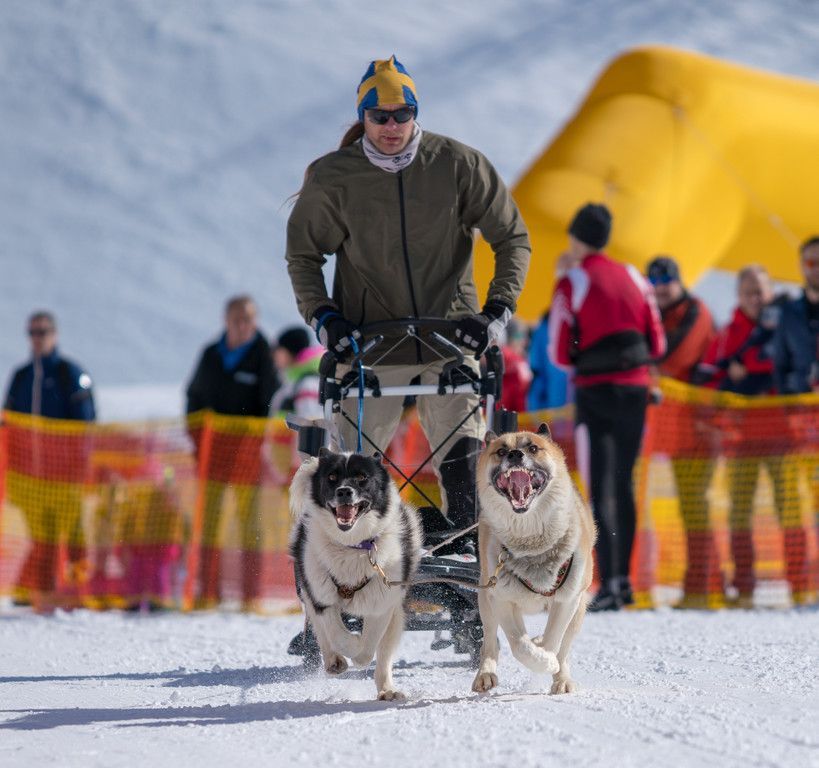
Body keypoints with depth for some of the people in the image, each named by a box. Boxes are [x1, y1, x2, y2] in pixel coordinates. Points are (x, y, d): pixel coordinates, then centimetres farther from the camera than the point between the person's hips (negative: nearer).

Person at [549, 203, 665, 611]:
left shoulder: (571, 284, -6)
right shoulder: (634, 278, 7)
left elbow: (559, 353, -5)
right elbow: (657, 344, 9)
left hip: (595, 393, -4)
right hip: (636, 389, 4)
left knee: (601, 490, -4)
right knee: (624, 485, 14)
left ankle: (609, 584, -11)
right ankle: (623, 577, 16)